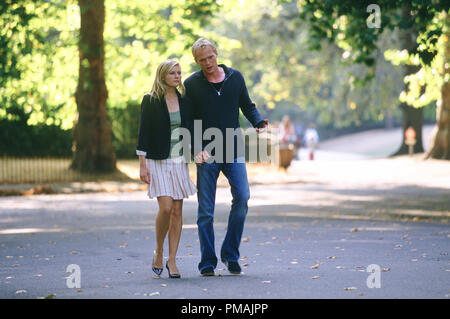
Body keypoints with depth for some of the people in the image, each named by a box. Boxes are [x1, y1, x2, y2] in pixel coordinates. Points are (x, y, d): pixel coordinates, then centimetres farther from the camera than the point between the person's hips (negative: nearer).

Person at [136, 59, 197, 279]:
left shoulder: (184, 100, 9)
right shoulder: (150, 101, -3)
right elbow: (143, 133, -5)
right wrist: (142, 164, -10)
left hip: (180, 161, 4)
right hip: (158, 161, -4)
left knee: (177, 211, 1)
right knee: (166, 208, -14)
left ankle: (172, 260, 6)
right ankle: (158, 252, 7)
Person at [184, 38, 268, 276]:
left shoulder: (235, 77, 7)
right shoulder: (191, 84, 0)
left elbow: (247, 106, 17)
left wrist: (258, 122, -4)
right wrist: (196, 148, -14)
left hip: (233, 150, 2)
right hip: (206, 154, -2)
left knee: (242, 197, -12)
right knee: (206, 210, -1)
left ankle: (230, 254, 3)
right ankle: (207, 262, 8)